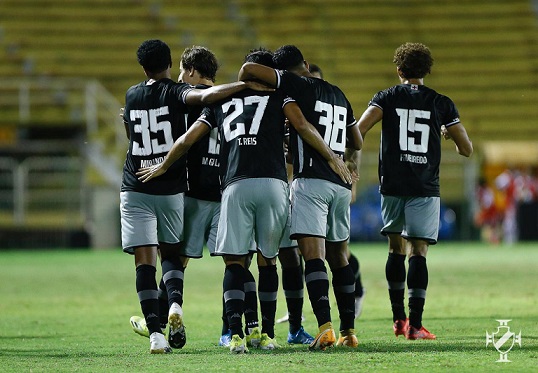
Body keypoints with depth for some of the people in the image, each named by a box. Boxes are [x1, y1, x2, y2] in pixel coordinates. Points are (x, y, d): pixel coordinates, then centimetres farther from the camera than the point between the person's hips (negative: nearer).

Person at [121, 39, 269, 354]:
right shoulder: (176, 92, -4)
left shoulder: (131, 96, 9)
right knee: (171, 251, 17)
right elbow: (206, 96, -24)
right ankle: (175, 304, -11)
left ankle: (156, 332, -14)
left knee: (145, 260, -2)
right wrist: (245, 85, -20)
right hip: (171, 187, -1)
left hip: (135, 189, 1)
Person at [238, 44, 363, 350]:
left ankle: (325, 327, -26)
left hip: (310, 180, -7)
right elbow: (357, 142, 32)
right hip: (340, 184, 7)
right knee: (339, 256, 15)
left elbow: (249, 69, -10)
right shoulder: (338, 95, 19)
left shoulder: (299, 86, -1)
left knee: (313, 255, -13)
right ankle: (349, 331, 16)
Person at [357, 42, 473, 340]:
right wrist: (447, 133, 25)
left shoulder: (386, 98, 5)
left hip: (392, 186, 1)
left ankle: (398, 319, 20)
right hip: (424, 189, -1)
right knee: (418, 253, -3)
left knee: (396, 250, 15)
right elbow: (467, 149, 6)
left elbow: (358, 130, -12)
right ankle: (415, 324, -13)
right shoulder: (441, 103, 5)